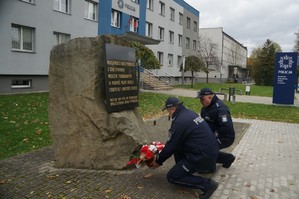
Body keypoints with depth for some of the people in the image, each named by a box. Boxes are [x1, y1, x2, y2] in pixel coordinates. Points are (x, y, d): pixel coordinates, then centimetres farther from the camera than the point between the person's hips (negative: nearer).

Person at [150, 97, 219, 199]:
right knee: (177, 145, 19)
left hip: (203, 158, -9)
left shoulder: (179, 122, -18)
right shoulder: (189, 113, 10)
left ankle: (207, 184, -3)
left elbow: (171, 146, -8)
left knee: (172, 177, 0)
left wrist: (158, 161, 7)